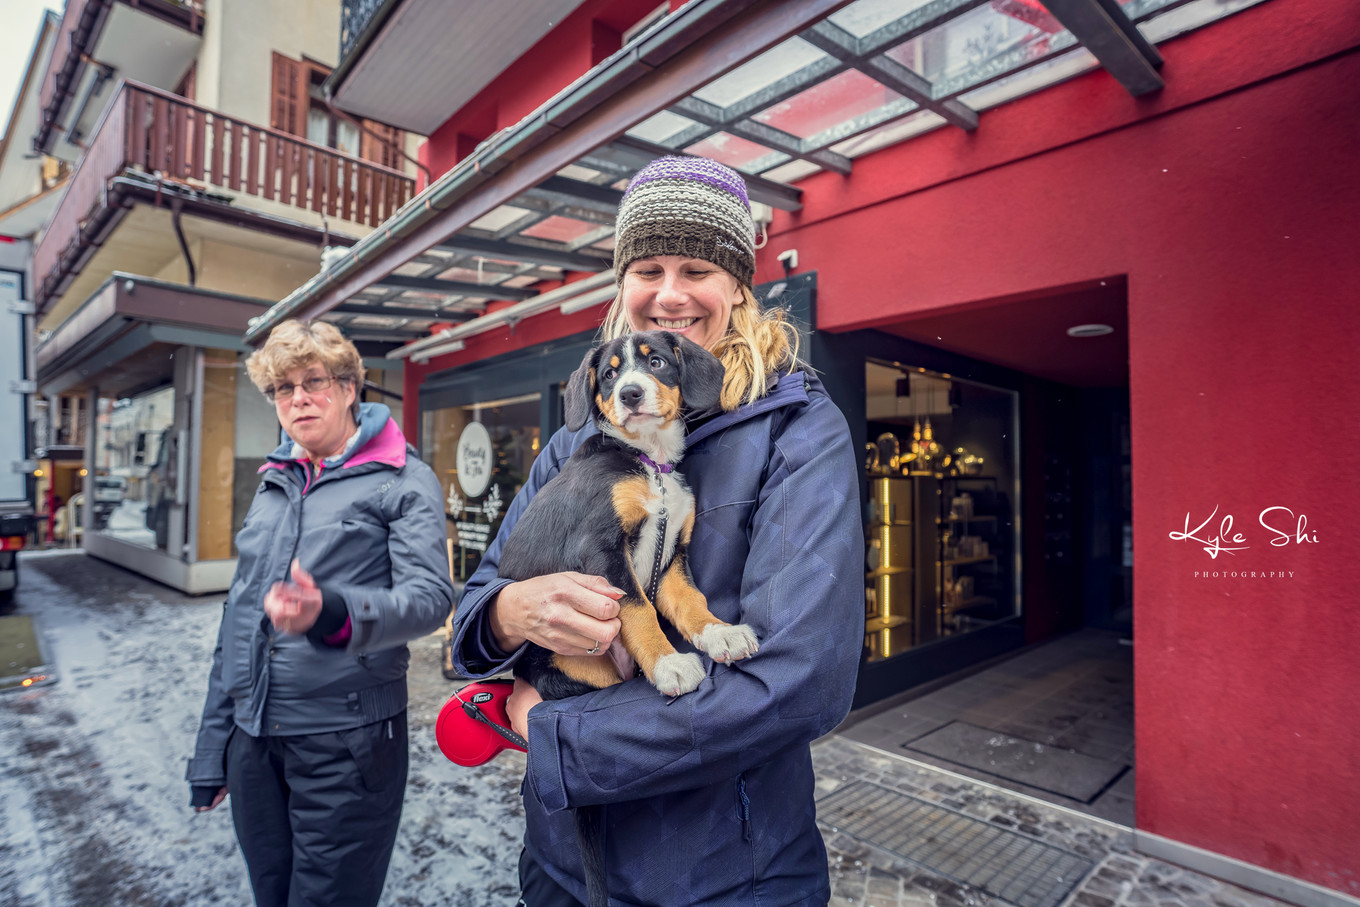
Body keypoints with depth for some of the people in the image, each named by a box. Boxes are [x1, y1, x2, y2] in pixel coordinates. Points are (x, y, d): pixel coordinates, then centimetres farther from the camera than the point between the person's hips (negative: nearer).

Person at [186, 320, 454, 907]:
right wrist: (212, 748, 15)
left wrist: (331, 614, -37)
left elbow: (429, 595, -19)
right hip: (255, 737, 6)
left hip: (346, 741, -6)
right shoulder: (272, 484, 12)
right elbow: (238, 614, 15)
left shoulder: (403, 480, -7)